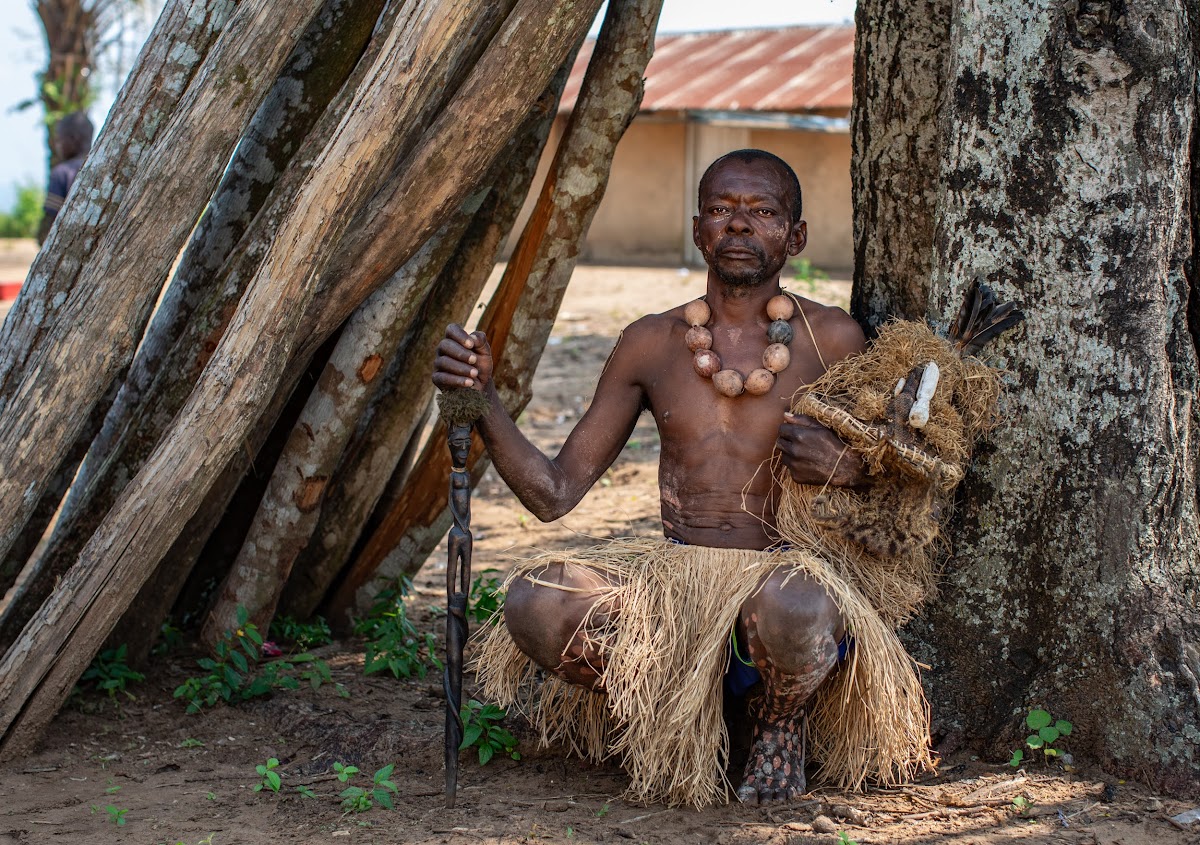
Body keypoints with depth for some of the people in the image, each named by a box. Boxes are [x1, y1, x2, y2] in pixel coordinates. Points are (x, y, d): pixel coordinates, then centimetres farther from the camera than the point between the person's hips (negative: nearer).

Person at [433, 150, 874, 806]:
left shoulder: (830, 340, 1)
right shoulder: (651, 345, 8)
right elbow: (555, 493, 7)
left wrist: (848, 468, -17)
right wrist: (482, 401, -8)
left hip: (789, 575, -2)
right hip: (675, 583, 3)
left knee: (792, 609, -40)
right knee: (533, 600, -26)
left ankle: (778, 723, -2)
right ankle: (677, 713, 3)